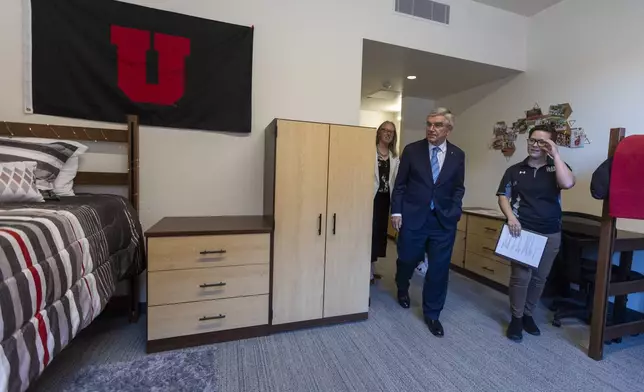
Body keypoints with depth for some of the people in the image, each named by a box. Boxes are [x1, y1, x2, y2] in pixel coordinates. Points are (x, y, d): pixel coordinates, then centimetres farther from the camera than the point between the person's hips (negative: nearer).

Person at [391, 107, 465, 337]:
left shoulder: (458, 155, 4)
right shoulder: (412, 150, 0)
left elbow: (458, 188, 12)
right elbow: (400, 184, 1)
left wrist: (455, 210, -2)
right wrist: (396, 211, -5)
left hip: (444, 219, 2)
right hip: (413, 216, -1)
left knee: (439, 268, 6)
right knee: (407, 259, 12)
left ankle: (432, 314, 27)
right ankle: (402, 289, 46)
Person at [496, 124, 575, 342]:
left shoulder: (556, 168, 4)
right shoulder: (515, 170, 5)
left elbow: (568, 183, -18)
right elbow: (503, 196, 2)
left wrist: (555, 154, -14)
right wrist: (510, 217, -15)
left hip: (551, 233, 2)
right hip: (522, 230, -1)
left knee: (540, 277, 10)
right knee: (521, 276, -6)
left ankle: (528, 314, 28)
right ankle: (516, 318, 10)